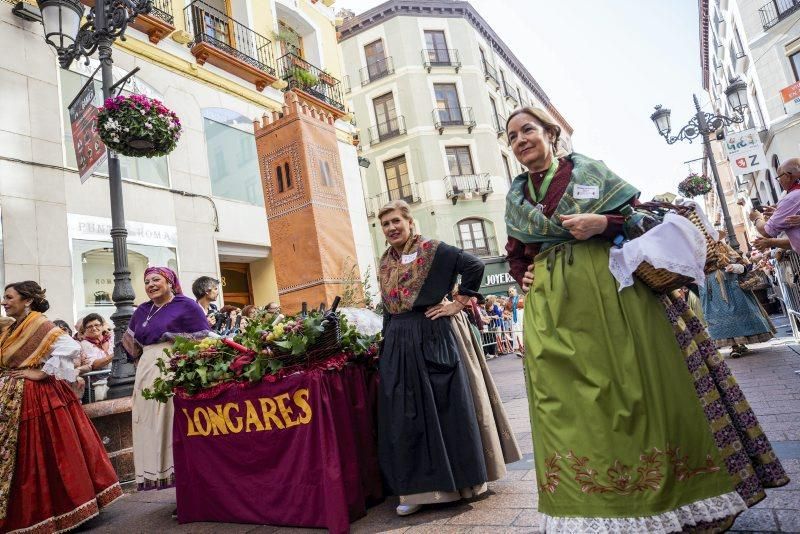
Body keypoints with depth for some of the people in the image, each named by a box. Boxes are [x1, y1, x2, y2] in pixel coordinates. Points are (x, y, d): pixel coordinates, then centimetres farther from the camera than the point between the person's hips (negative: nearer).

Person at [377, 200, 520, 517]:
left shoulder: (431, 250, -6)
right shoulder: (385, 263, 13)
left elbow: (474, 266, -13)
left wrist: (458, 304, -13)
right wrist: (385, 347, 15)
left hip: (434, 336, -6)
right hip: (399, 343, 6)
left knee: (448, 405, 3)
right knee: (407, 414, 8)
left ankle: (465, 478, 21)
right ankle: (419, 487, 21)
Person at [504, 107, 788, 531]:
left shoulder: (585, 169, 5)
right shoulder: (515, 197, 15)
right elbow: (515, 254, 23)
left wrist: (602, 223, -15)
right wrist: (523, 277, 4)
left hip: (609, 291, -3)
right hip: (551, 310, 4)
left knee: (635, 389, 1)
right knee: (571, 405, 4)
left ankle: (672, 494, 21)